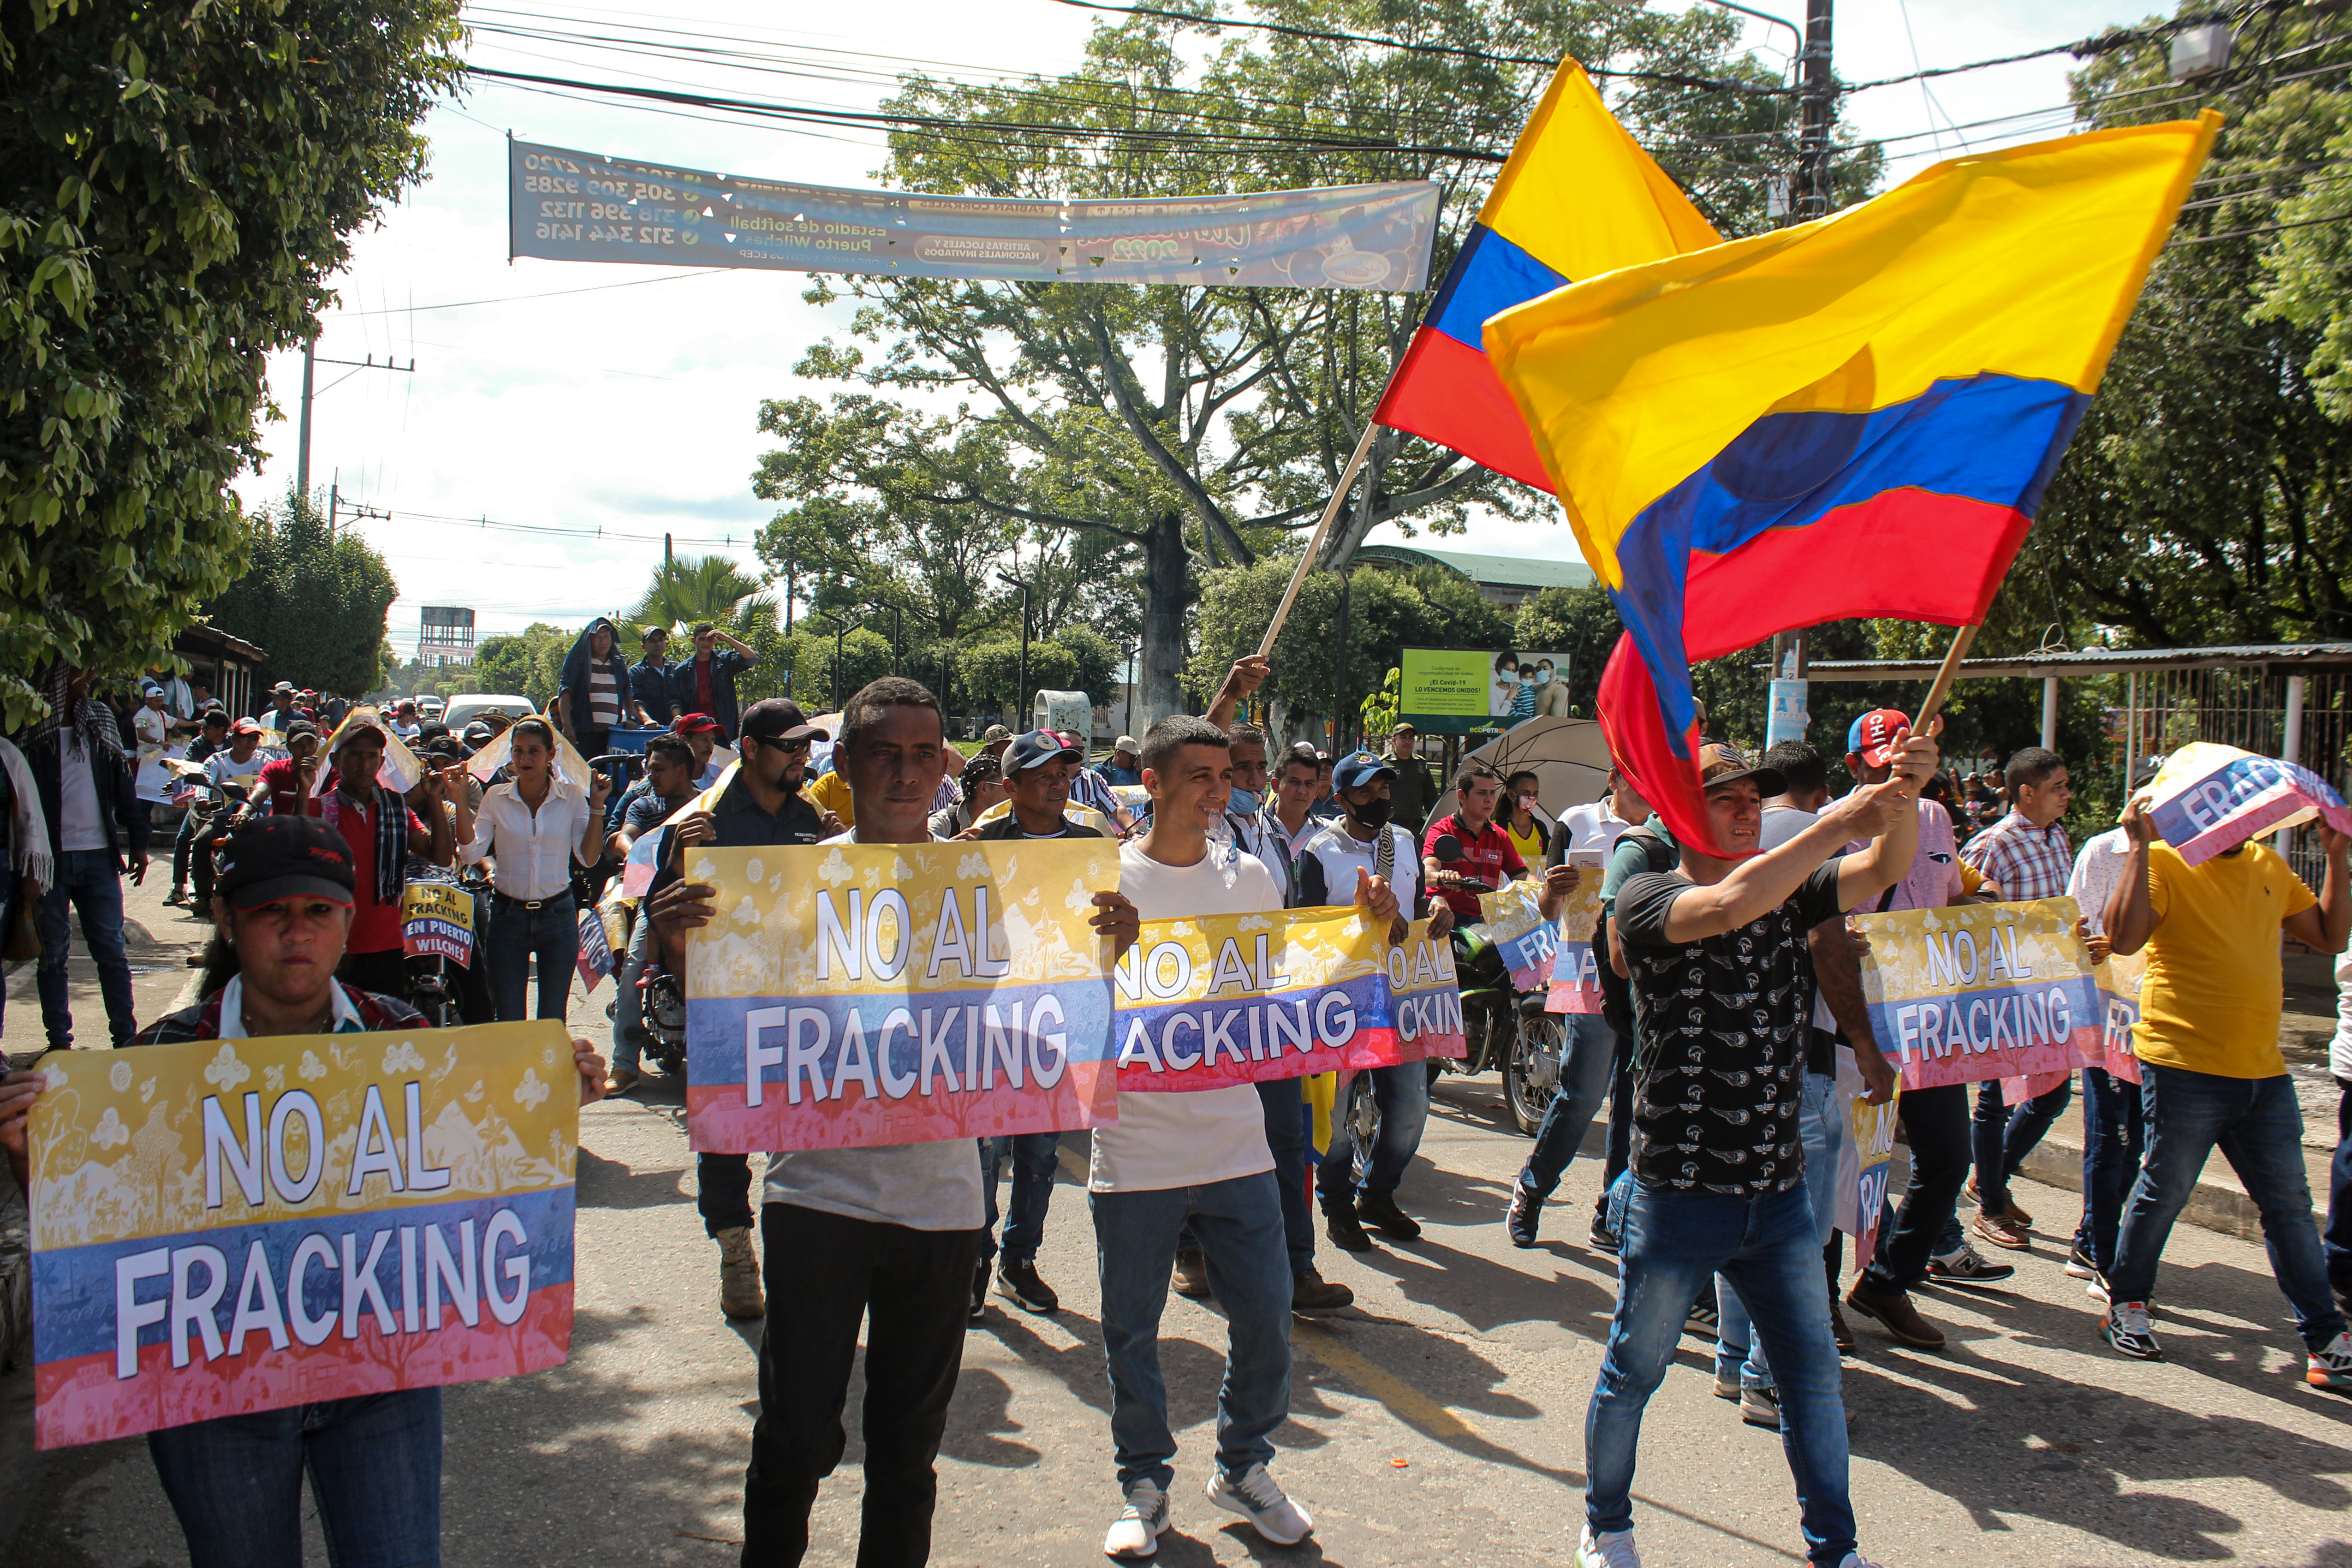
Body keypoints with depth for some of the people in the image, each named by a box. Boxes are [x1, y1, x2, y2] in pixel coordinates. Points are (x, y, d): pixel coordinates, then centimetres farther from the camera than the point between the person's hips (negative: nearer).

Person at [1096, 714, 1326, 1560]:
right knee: (1132, 1331, 9)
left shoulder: (1250, 877, 5)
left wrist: (1365, 931, 0)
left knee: (1265, 1315, 7)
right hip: (1135, 1149, -2)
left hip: (1235, 1144, 3)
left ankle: (1243, 1466, 31)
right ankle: (1145, 1483, 30)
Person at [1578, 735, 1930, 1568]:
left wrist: (1904, 798, -27)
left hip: (1780, 1195, 4)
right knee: (1632, 1375, 13)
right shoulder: (1648, 896, -11)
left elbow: (1882, 872, -9)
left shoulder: (1789, 890, 6)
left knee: (1814, 1379, 13)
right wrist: (1837, 824, -29)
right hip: (1679, 1196, -4)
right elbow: (1728, 908, -31)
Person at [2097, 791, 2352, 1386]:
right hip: (2185, 1068, -6)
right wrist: (2140, 846, -24)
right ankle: (2125, 1305, 24)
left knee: (2289, 1204, 10)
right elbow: (2123, 938, -23)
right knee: (2162, 1196, 6)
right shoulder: (2164, 863, -8)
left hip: (2265, 1072, 6)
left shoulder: (2269, 864, 13)